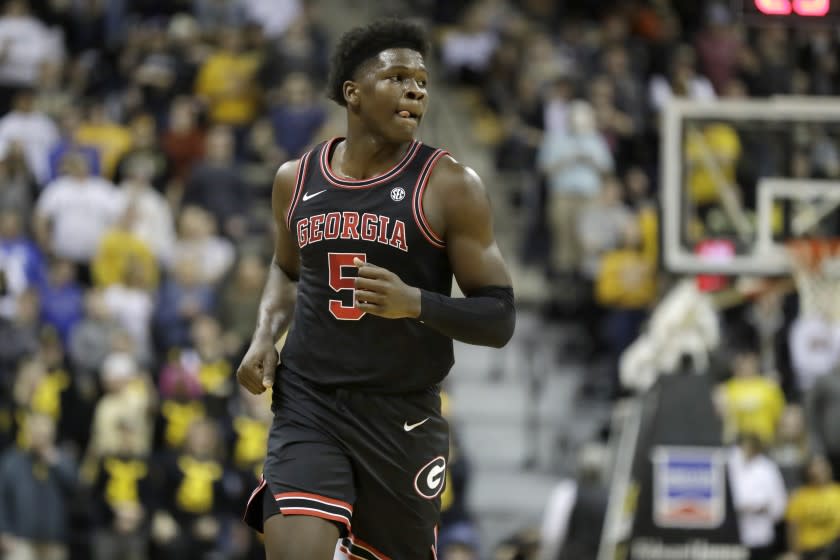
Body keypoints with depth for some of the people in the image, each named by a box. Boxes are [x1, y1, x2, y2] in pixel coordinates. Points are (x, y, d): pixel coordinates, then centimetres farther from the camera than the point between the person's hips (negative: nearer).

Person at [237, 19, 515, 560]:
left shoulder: (450, 186, -7)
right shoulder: (297, 179, 5)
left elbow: (499, 319, -7)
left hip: (403, 415, -1)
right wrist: (266, 335, 6)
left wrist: (414, 302, -25)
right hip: (308, 406, 2)